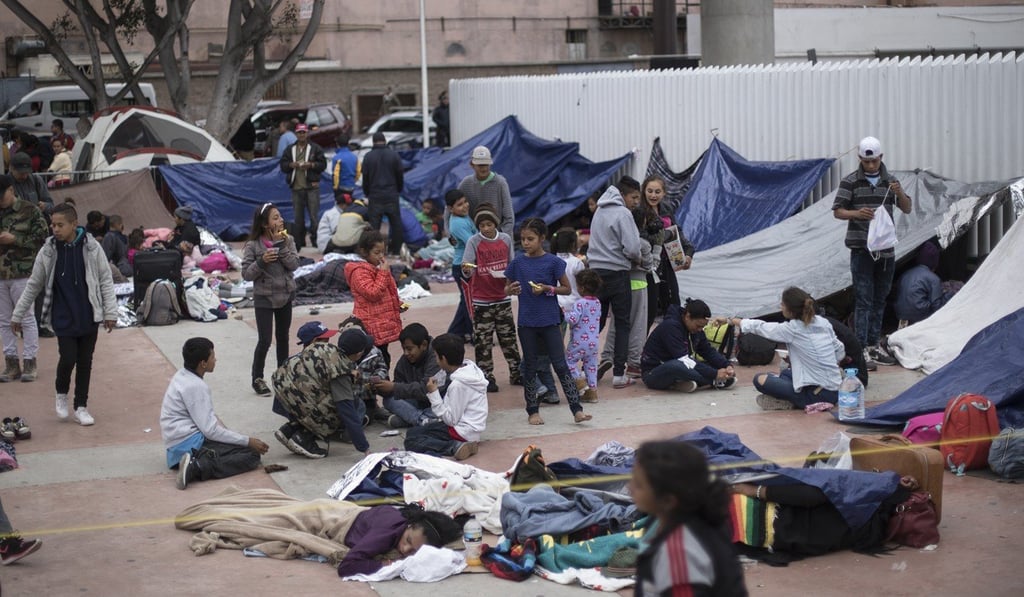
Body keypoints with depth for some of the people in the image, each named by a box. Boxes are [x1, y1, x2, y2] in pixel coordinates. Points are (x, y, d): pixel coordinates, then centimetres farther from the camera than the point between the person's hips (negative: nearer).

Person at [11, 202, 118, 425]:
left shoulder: (92, 248, -5)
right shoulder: (48, 251, -3)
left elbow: (106, 281, 1)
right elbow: (33, 285, 7)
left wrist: (110, 312, -4)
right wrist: (18, 315, 10)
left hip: (89, 316, 0)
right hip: (63, 317, 0)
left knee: (85, 361, 6)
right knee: (68, 358, -8)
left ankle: (81, 406, 19)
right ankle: (62, 393, 22)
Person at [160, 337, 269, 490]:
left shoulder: (183, 376, 10)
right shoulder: (194, 386, -19)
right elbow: (210, 429, -20)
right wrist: (248, 441, -14)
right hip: (190, 443, -10)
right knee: (251, 454, -14)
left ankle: (196, 462, -1)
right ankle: (198, 467, -25)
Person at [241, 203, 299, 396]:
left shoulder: (287, 240, -2)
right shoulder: (253, 246, -13)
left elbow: (294, 264, -12)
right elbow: (246, 274, -13)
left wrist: (281, 245, -20)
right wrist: (261, 261, -27)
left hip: (285, 296, 4)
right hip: (264, 299, -4)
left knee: (283, 337, 14)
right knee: (265, 340, -6)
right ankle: (257, 379, 9)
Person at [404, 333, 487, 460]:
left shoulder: (458, 384, -24)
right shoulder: (470, 369, 4)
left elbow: (451, 419, -20)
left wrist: (434, 394, -17)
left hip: (463, 433, -10)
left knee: (411, 440, -13)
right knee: (413, 431, 17)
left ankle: (454, 447, -24)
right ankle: (457, 445, -2)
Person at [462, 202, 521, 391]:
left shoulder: (506, 240, 2)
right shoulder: (474, 242, -7)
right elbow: (467, 269, -14)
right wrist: (467, 270, -35)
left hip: (503, 297, 3)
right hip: (481, 300, -3)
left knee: (509, 337, 11)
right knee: (483, 341, 2)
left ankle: (516, 373, 22)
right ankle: (487, 378, 10)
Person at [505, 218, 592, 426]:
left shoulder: (553, 262, -6)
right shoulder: (518, 263, 1)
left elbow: (566, 289, 1)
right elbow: (506, 289, 10)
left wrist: (547, 289, -16)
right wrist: (511, 290, -13)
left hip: (549, 321, -2)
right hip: (527, 322, 2)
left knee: (561, 365, -3)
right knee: (530, 367, 10)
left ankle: (577, 410, -3)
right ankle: (532, 411, 19)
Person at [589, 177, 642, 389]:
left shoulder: (599, 211, 12)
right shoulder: (623, 213, -12)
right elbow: (632, 248, -20)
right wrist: (637, 260, 3)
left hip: (596, 270, 6)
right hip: (617, 273, -6)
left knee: (596, 321, 12)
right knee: (622, 323, 2)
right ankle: (618, 373, 0)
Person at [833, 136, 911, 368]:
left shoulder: (890, 180, 9)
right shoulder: (850, 181, -2)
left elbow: (907, 209, 7)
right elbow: (837, 211, -4)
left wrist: (899, 193, -14)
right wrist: (857, 213, -24)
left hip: (886, 249, 5)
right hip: (861, 249, -5)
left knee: (879, 300, 10)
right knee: (863, 300, -8)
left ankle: (873, 346, 18)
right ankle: (861, 349, -8)